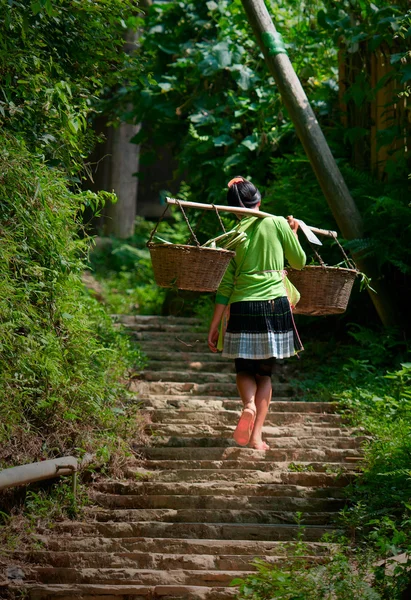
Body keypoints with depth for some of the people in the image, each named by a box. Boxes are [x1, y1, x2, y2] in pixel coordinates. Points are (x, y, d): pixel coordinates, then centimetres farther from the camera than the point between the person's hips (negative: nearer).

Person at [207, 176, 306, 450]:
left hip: (242, 307, 0)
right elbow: (299, 262, 10)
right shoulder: (278, 224, 0)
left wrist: (215, 325, 5)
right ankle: (257, 435, 1)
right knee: (265, 372, 13)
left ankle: (249, 404, -16)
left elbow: (225, 285, 1)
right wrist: (294, 231, 26)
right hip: (275, 304, 0)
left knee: (244, 369, 17)